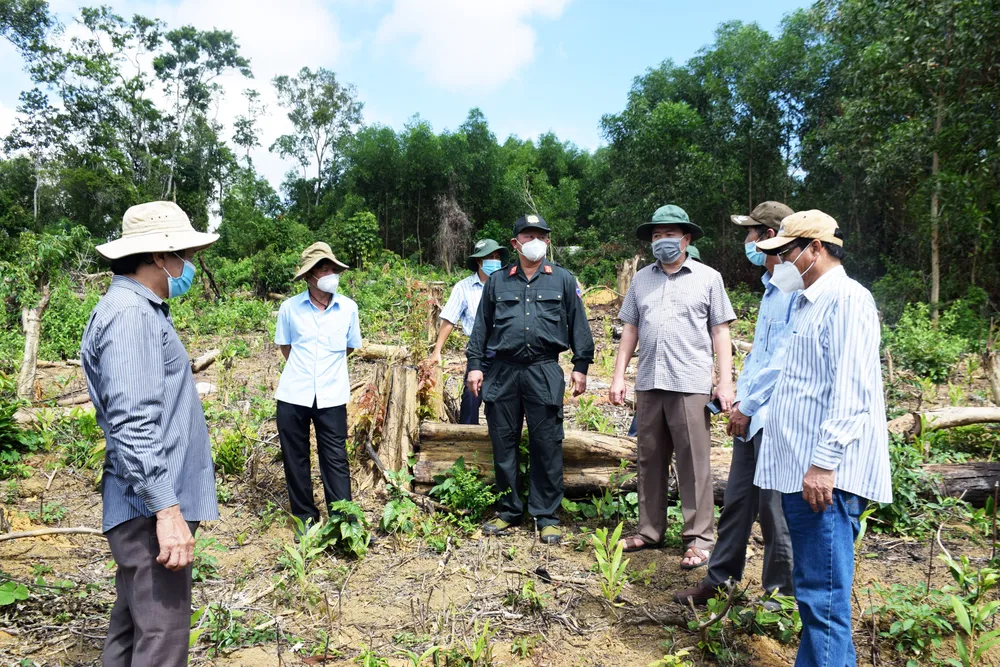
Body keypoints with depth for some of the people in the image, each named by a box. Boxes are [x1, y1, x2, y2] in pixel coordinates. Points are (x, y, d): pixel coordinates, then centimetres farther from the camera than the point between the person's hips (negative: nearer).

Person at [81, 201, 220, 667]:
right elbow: (134, 424, -25)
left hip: (152, 505, 10)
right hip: (152, 509, -10)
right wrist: (166, 509, -26)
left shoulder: (142, 309, 15)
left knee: (132, 627, 19)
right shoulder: (131, 314, -17)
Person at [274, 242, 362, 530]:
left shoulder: (348, 307, -2)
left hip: (331, 396, -1)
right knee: (295, 458, 10)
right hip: (293, 395, 1)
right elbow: (285, 346, 11)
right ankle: (305, 518, 26)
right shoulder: (290, 307, -3)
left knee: (336, 460, 3)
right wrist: (303, 369, 8)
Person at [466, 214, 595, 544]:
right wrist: (475, 364, 6)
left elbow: (578, 326, 7)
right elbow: (481, 325, 12)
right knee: (503, 443, 8)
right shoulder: (498, 281, 11)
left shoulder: (563, 280, 7)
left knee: (547, 446, 1)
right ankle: (509, 510, 24)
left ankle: (547, 516, 14)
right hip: (503, 371, 2)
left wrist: (581, 367, 2)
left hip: (545, 372, -2)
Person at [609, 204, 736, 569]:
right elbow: (630, 330, 14)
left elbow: (720, 332, 3)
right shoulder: (641, 280, 13)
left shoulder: (708, 278, 4)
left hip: (690, 384, -4)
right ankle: (649, 531, 23)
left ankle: (699, 539, 10)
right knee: (650, 460, 11)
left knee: (694, 464, -1)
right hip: (649, 384, 4)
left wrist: (726, 381, -4)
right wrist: (618, 376, 7)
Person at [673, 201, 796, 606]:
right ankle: (719, 578, 28)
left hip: (775, 417, -9)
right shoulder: (771, 288, 16)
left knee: (773, 507, 4)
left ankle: (781, 594, 21)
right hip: (751, 415, 9)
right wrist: (740, 397, 17)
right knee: (737, 500, 15)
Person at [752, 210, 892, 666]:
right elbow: (783, 367, 35)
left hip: (824, 474, -10)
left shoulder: (847, 300, -11)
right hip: (799, 467, 10)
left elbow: (850, 392, -20)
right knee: (811, 590, 16)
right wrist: (748, 405, 47)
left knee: (823, 598, -7)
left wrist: (824, 461, -24)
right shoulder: (807, 303, 21)